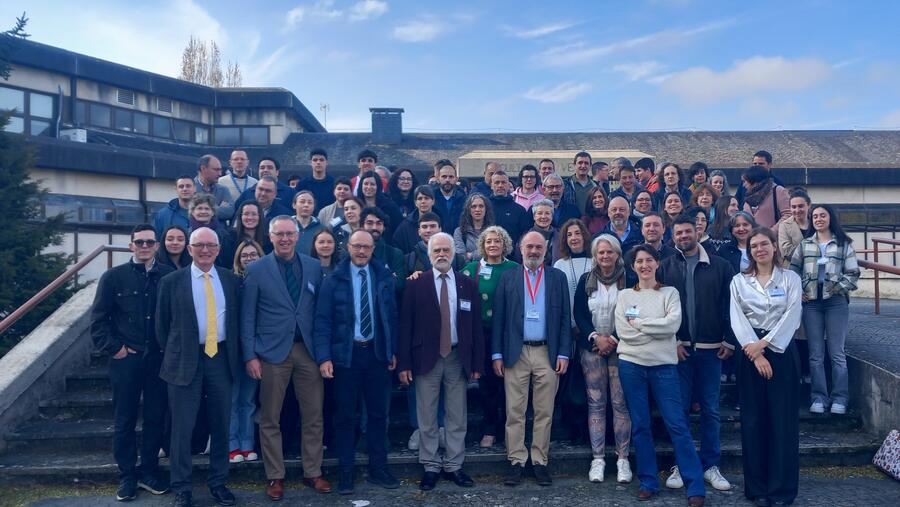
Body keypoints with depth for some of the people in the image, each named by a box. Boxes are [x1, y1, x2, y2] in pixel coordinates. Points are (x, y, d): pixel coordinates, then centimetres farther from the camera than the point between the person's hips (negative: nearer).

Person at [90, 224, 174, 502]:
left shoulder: (169, 276, -1)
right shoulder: (113, 277, -1)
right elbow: (98, 319, 1)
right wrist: (113, 348, -4)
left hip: (160, 359, 1)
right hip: (125, 360, -1)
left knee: (156, 417, 9)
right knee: (125, 419, 9)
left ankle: (149, 471, 25)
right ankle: (127, 475, 22)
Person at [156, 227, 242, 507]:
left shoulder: (231, 280, 6)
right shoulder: (171, 281, -1)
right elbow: (162, 324, 4)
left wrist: (236, 355, 5)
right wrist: (170, 356, 3)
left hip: (222, 358, 2)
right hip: (186, 360, -2)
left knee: (221, 425, 10)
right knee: (182, 427, 4)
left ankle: (218, 482, 25)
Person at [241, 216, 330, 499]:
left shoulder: (313, 267, 5)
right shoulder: (257, 270, -1)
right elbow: (248, 316, -1)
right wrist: (250, 355, -6)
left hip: (309, 349, 2)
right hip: (273, 351, -2)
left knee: (313, 416, 7)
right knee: (270, 418, 7)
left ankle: (312, 472, 22)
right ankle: (275, 476, 21)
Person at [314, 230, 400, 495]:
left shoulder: (384, 277, 5)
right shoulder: (333, 280, -3)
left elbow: (392, 315, 7)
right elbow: (323, 320, -6)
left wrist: (394, 351, 4)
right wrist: (324, 357, -14)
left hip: (377, 353, 2)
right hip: (346, 354, -2)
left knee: (378, 413, 10)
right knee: (345, 415, 6)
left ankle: (378, 468, 23)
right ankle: (346, 472, 18)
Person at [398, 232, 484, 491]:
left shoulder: (468, 284, 5)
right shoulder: (416, 284, -1)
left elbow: (476, 326, 5)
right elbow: (405, 325, -3)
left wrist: (477, 363, 0)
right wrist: (404, 363, -9)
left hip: (458, 358, 2)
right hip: (427, 358, -2)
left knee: (457, 418, 9)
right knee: (427, 418, 6)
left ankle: (453, 466, 22)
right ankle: (431, 467, 19)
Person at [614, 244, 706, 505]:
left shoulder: (670, 293, 5)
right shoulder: (624, 295, 7)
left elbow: (673, 324, -11)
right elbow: (622, 331, -5)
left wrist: (639, 323, -9)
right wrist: (656, 329, -9)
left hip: (663, 365, -1)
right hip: (631, 365, 2)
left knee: (677, 424, -4)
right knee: (640, 426, 7)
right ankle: (648, 482, 18)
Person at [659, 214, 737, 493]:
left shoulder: (720, 266, 3)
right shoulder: (665, 267, 2)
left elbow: (730, 305, 2)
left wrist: (729, 340, -3)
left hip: (711, 348, 1)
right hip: (678, 347, 0)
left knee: (710, 409, 8)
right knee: (679, 408, 5)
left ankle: (711, 465, 19)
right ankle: (681, 465, 16)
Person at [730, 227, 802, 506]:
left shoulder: (790, 278, 5)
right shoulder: (739, 281, 7)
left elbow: (792, 316, -6)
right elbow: (737, 319, -2)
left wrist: (765, 343, -15)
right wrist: (755, 353, -13)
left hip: (781, 350, -1)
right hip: (750, 352, 1)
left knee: (783, 419, 0)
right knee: (753, 420, 3)